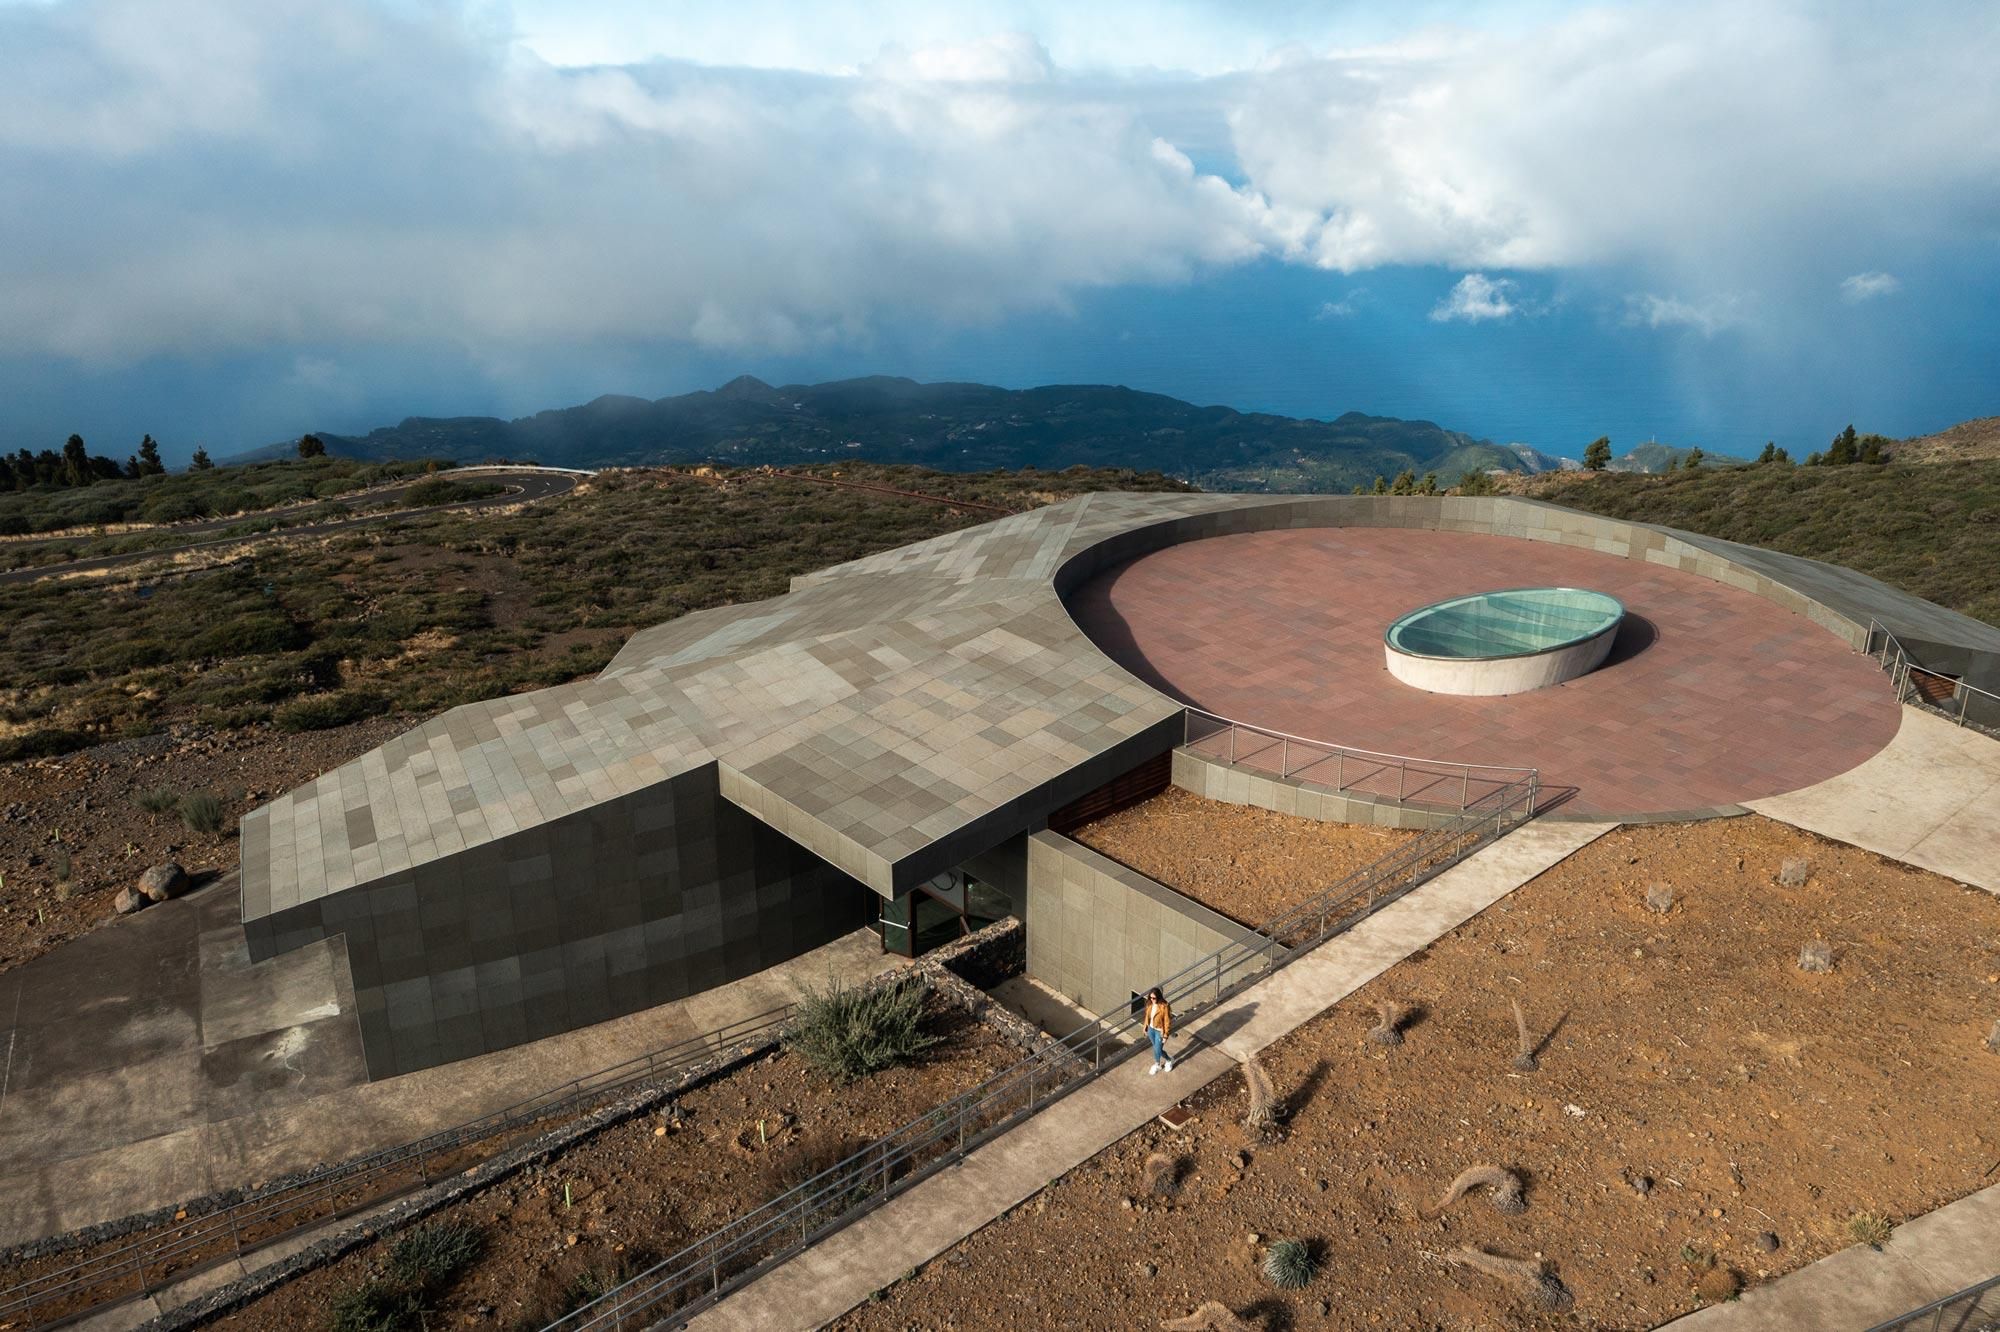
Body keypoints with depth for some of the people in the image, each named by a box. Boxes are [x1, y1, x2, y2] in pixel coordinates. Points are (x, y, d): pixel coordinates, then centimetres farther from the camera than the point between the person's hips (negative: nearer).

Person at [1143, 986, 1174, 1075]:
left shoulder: (1164, 1006, -28)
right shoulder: (1150, 1004, -10)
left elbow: (1167, 1022, -20)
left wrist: (1165, 1036, -14)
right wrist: (1146, 1029, 11)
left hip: (1160, 1031, -6)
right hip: (1151, 1029, 6)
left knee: (1157, 1050, 8)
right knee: (1156, 1048, 21)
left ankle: (1157, 1065, 38)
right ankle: (1168, 1060, 46)